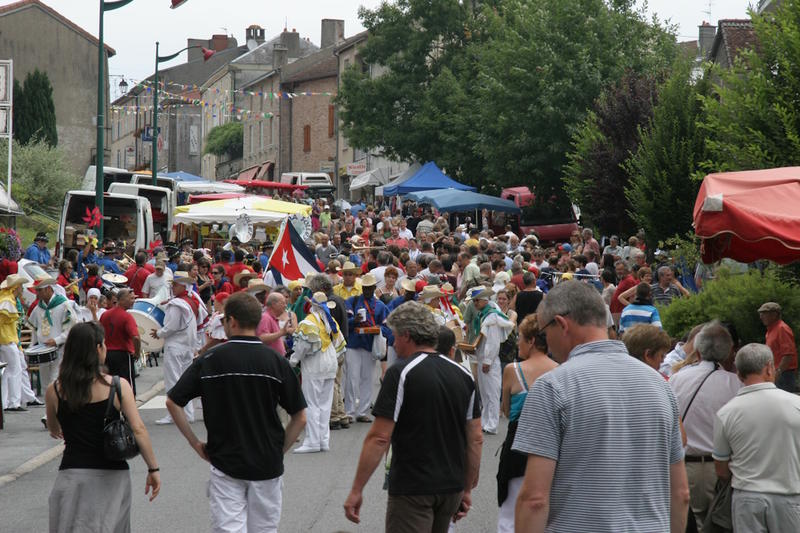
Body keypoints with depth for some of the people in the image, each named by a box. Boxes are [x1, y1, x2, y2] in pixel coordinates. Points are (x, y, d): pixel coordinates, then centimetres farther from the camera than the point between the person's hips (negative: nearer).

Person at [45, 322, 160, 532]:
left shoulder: (54, 391, -1)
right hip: (111, 473, -1)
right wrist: (153, 469, -2)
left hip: (72, 474, 1)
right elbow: (138, 430, -11)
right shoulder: (118, 385, -8)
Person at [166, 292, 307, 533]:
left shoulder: (210, 359, -4)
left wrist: (195, 443, 5)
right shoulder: (276, 361, -4)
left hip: (224, 463, -1)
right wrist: (279, 450, 8)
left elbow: (172, 402, -1)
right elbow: (300, 418, -3)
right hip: (267, 466, 1)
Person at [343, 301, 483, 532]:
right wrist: (467, 489, 16)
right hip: (452, 487, 7)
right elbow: (476, 439, 8)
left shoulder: (401, 373, -12)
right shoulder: (463, 375, 6)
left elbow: (379, 438, -16)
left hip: (412, 489, -7)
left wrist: (357, 490, -12)